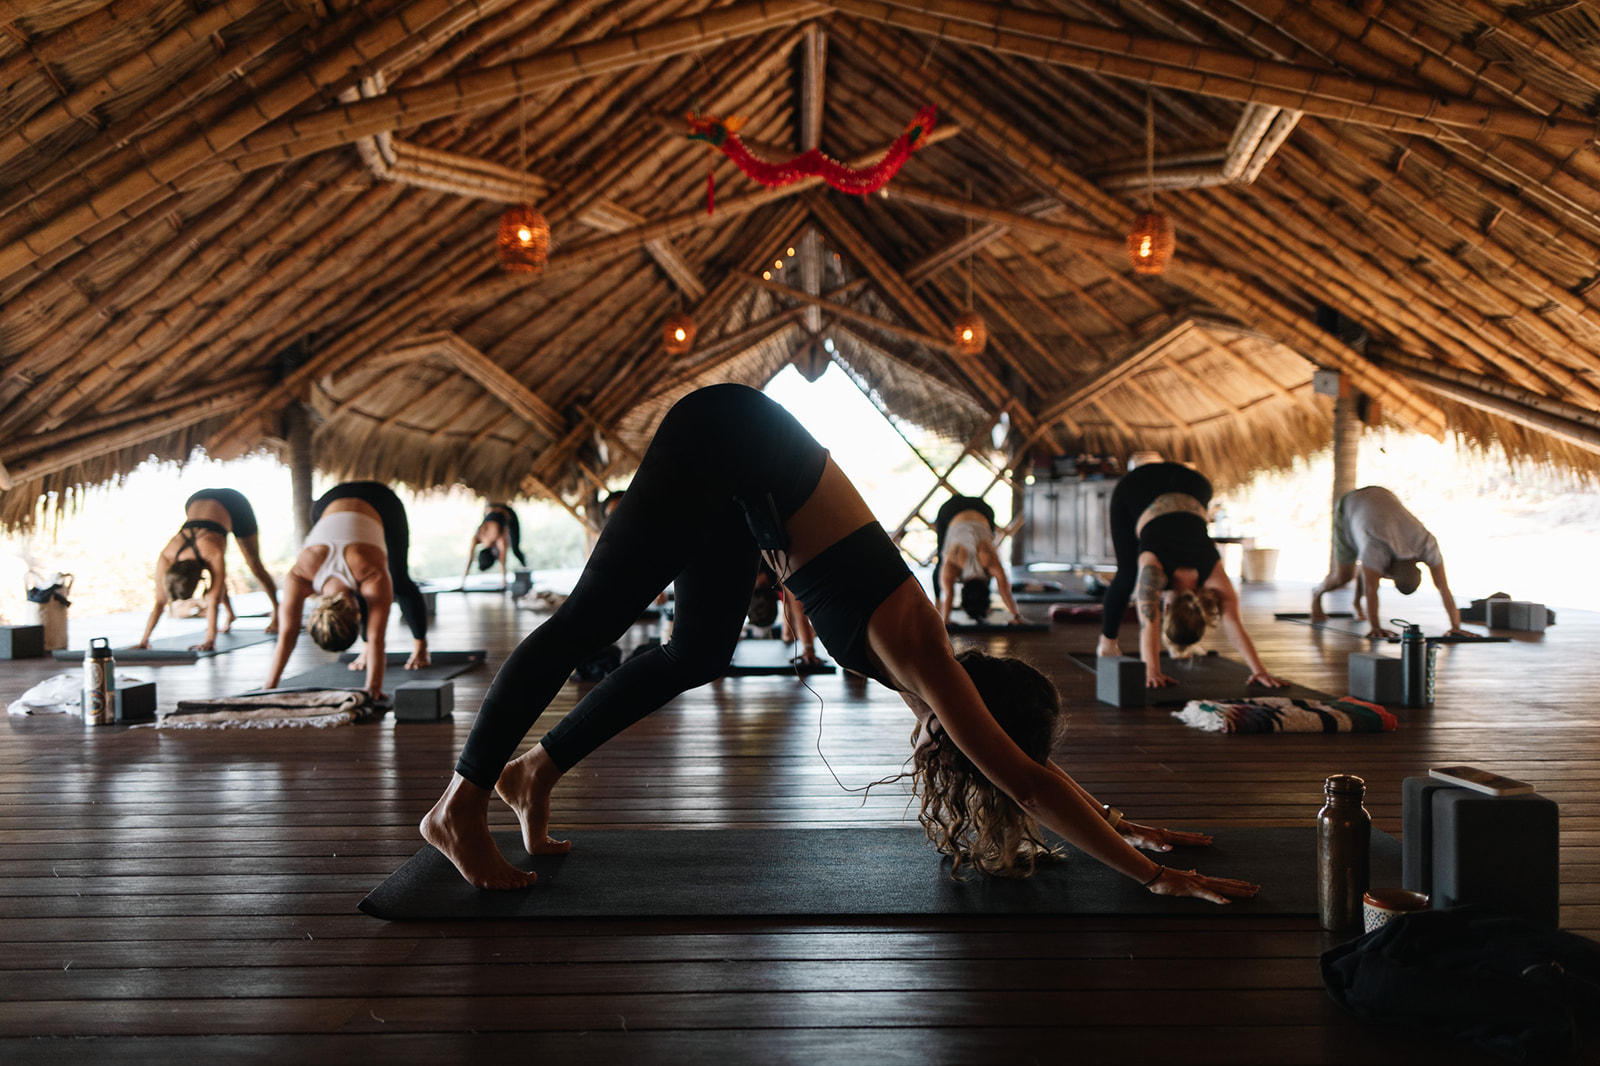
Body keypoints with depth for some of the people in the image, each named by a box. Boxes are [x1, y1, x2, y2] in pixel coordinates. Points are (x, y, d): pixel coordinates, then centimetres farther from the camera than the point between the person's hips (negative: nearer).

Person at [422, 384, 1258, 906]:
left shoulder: (926, 663, 1)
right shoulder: (914, 652, -19)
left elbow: (1024, 766, 16)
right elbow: (1028, 781, -19)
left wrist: (1117, 826, 21)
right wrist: (1153, 876, -14)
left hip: (741, 477, 8)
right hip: (722, 439, -8)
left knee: (695, 659, 11)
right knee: (590, 621, -7)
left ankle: (533, 769, 22)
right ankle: (459, 806, 3)